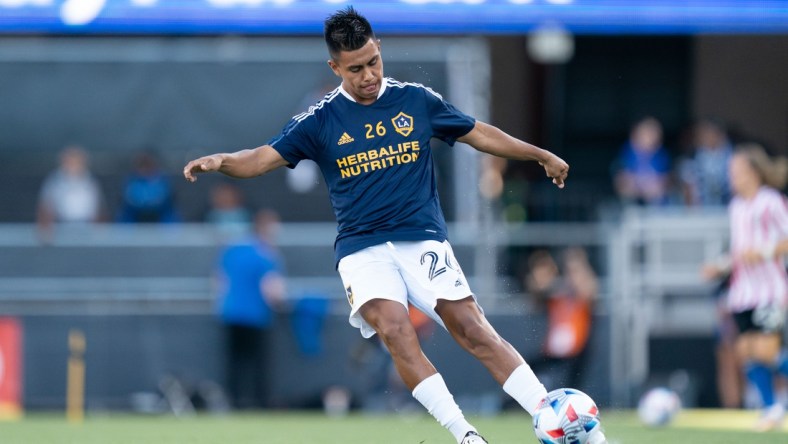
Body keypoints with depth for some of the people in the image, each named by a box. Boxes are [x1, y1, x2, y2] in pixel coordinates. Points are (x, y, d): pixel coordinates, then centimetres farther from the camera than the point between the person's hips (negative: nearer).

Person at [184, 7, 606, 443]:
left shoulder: (417, 100, 7)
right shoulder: (320, 121, 4)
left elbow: (478, 133, 19)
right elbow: (262, 158, -1)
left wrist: (540, 155, 23)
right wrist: (221, 160, -21)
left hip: (422, 239, 1)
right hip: (362, 248, -1)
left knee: (473, 330, -14)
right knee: (395, 329, -26)